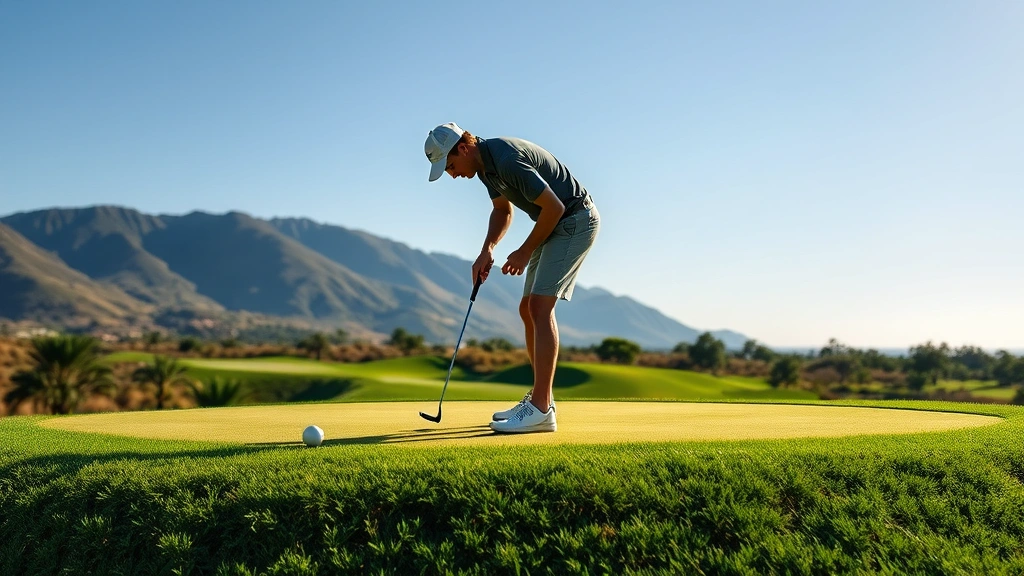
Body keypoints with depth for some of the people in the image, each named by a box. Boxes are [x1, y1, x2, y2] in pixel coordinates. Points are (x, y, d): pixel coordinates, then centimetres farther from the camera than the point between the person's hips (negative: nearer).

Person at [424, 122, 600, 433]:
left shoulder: (508, 160, -26)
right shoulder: (486, 162, 4)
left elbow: (554, 206, -24)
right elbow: (502, 210, 18)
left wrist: (526, 251, -13)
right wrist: (486, 250, 3)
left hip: (575, 220, -10)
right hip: (555, 224, 10)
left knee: (540, 307, -17)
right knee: (529, 309, 9)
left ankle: (541, 411, -18)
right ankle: (541, 398, 16)